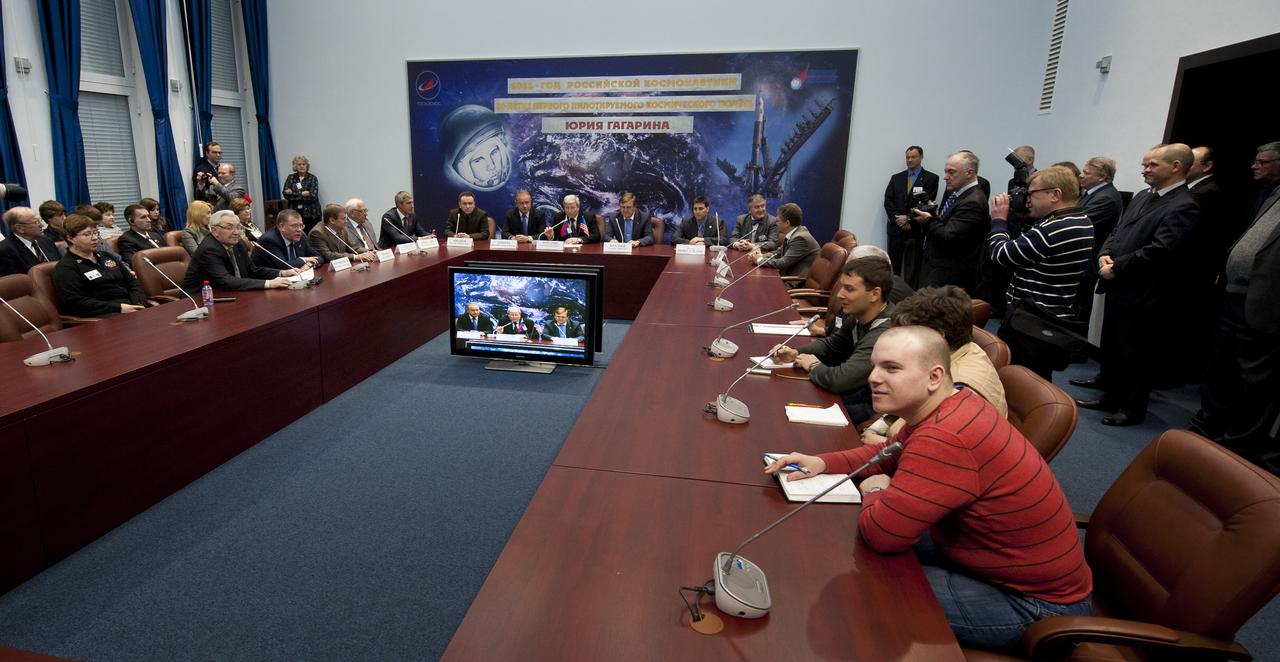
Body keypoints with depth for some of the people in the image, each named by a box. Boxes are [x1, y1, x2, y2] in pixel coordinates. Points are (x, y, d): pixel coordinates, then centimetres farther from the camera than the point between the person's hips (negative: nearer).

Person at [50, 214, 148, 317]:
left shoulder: (106, 257, 25)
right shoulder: (65, 268, 4)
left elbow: (132, 282, 22)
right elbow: (75, 303, -8)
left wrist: (139, 305, 1)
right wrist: (118, 308, -17)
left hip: (131, 308, 7)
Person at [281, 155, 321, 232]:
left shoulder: (312, 178, 3)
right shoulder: (290, 178, 11)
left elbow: (313, 195, -10)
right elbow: (285, 194, 0)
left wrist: (293, 193, -5)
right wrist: (303, 193, -7)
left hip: (311, 214, -2)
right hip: (294, 213, 2)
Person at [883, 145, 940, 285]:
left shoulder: (931, 178, 2)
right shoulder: (896, 178, 14)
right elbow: (888, 201, 5)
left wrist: (908, 218, -12)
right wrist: (898, 219, -8)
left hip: (916, 230, -3)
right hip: (896, 228, 4)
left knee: (912, 271, -2)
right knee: (893, 268, 5)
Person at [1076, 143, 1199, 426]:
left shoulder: (1184, 207, -15)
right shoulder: (1142, 196, 11)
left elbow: (1159, 250, -22)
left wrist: (1116, 268, -16)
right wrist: (1105, 254, -4)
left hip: (1142, 295, -8)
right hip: (1117, 287, 8)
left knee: (1136, 354, 5)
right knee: (1110, 347, 18)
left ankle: (1132, 407, 20)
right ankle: (1111, 396, 33)